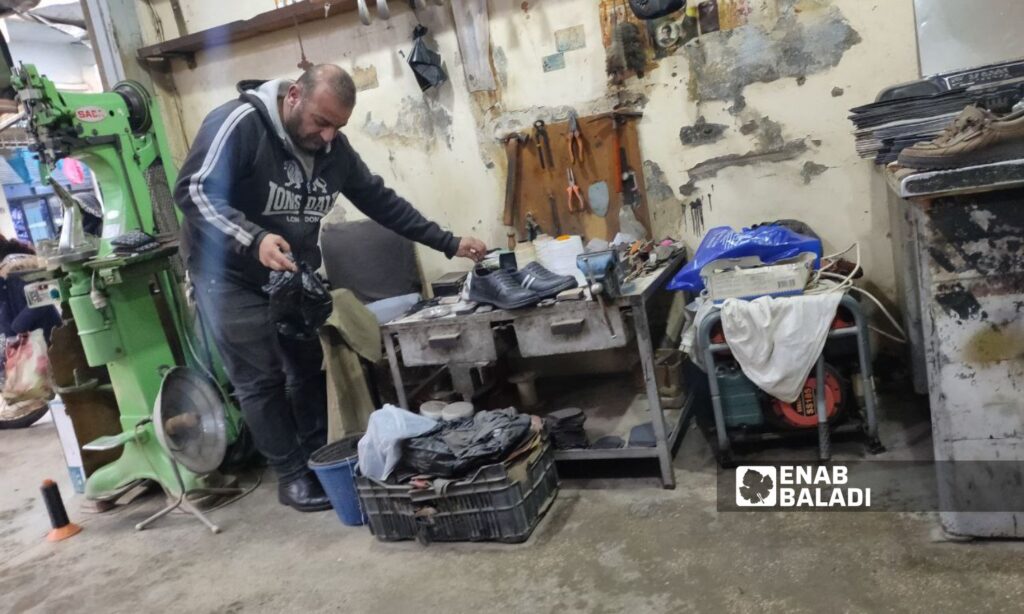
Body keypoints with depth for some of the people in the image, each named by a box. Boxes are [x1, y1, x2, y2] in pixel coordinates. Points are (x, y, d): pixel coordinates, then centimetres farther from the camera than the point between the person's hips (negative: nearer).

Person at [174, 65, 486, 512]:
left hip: (293, 273, 6)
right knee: (261, 379, -5)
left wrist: (448, 244, -2)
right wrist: (253, 239, -40)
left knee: (308, 367, 9)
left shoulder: (334, 149, -3)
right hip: (228, 274, -6)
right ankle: (292, 476, 8)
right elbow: (194, 191, -26)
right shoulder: (240, 124, -23)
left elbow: (381, 201, 1)